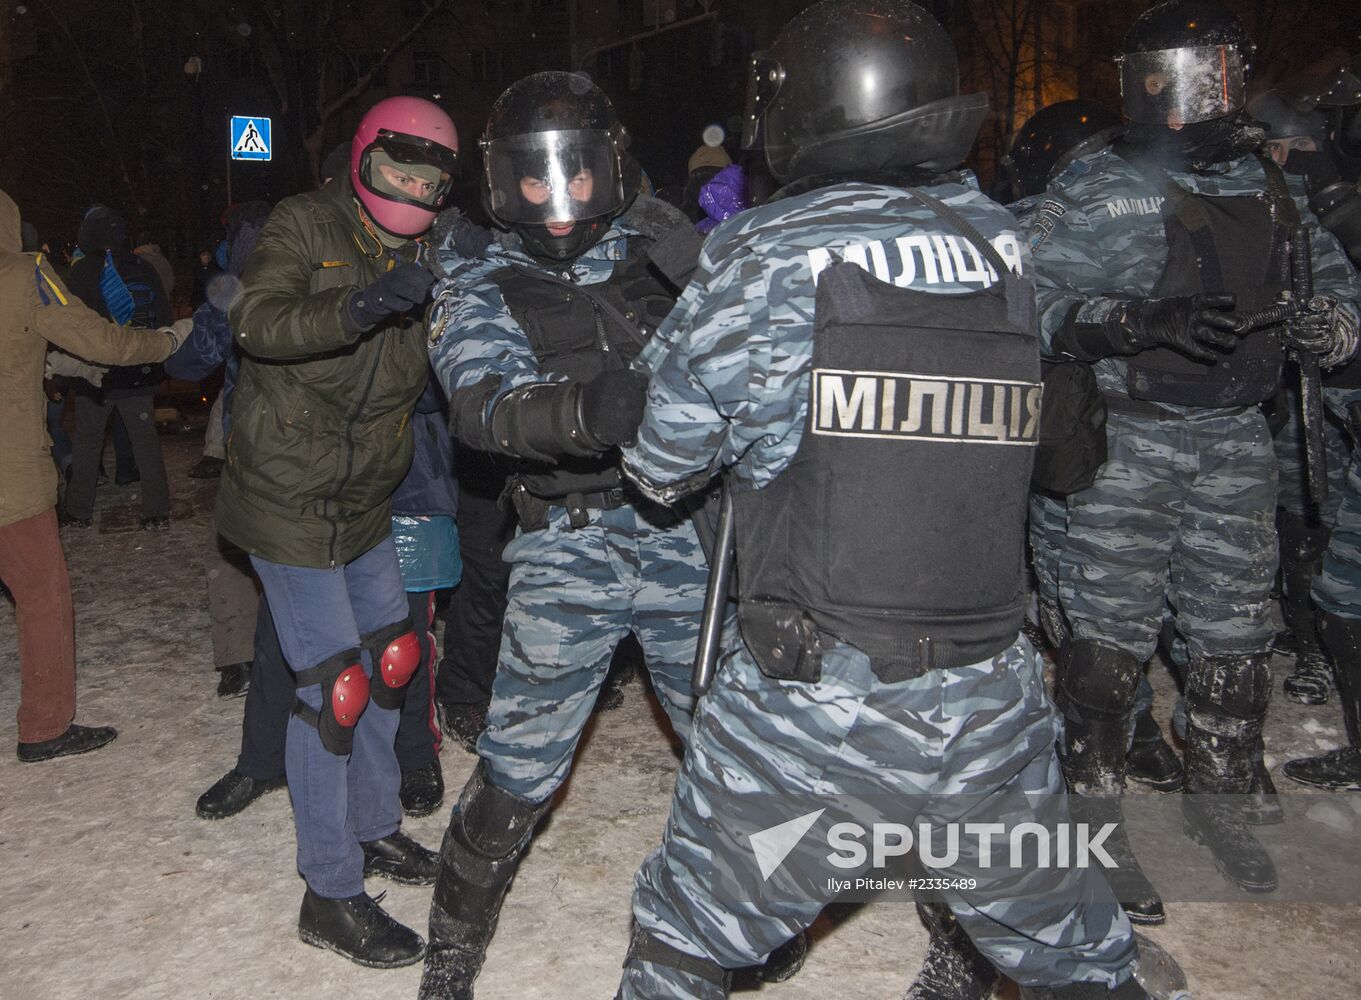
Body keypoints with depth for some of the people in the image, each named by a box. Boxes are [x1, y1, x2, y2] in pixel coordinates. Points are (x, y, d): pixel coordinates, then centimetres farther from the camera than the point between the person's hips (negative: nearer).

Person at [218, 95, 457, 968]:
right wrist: (356, 310, -43)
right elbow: (257, 324, -27)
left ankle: (374, 827, 35)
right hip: (291, 503, -7)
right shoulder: (306, 225, -11)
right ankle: (332, 894, 7)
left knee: (390, 658, 15)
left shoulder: (420, 259, 9)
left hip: (365, 503, 8)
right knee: (334, 686, -7)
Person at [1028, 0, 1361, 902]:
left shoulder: (1272, 191, 11)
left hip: (1237, 445, 5)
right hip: (1126, 444, -4)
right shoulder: (1097, 191, -4)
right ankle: (1099, 811, 15)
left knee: (1238, 640, 12)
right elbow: (1044, 305, -13)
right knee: (1110, 639, -3)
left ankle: (1218, 803, 33)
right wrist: (1147, 321, -28)